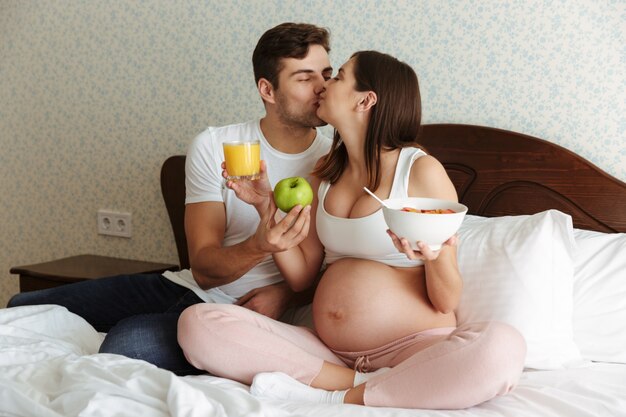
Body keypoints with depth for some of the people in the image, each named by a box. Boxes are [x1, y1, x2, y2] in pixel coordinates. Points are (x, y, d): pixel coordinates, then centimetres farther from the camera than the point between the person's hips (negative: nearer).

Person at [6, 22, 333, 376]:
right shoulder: (212, 147, -5)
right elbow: (204, 269, -11)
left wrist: (285, 290, -17)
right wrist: (258, 247, -32)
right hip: (190, 285, 4)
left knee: (127, 342, -32)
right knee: (24, 307, 5)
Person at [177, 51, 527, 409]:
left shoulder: (422, 171, -4)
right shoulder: (327, 172, 14)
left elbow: (447, 303, -4)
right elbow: (301, 275, 13)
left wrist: (436, 256, -25)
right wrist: (266, 205, 4)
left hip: (414, 347, -4)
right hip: (328, 350, 5)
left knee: (502, 348, -36)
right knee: (197, 323, -16)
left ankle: (333, 396, -22)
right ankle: (361, 382, -17)